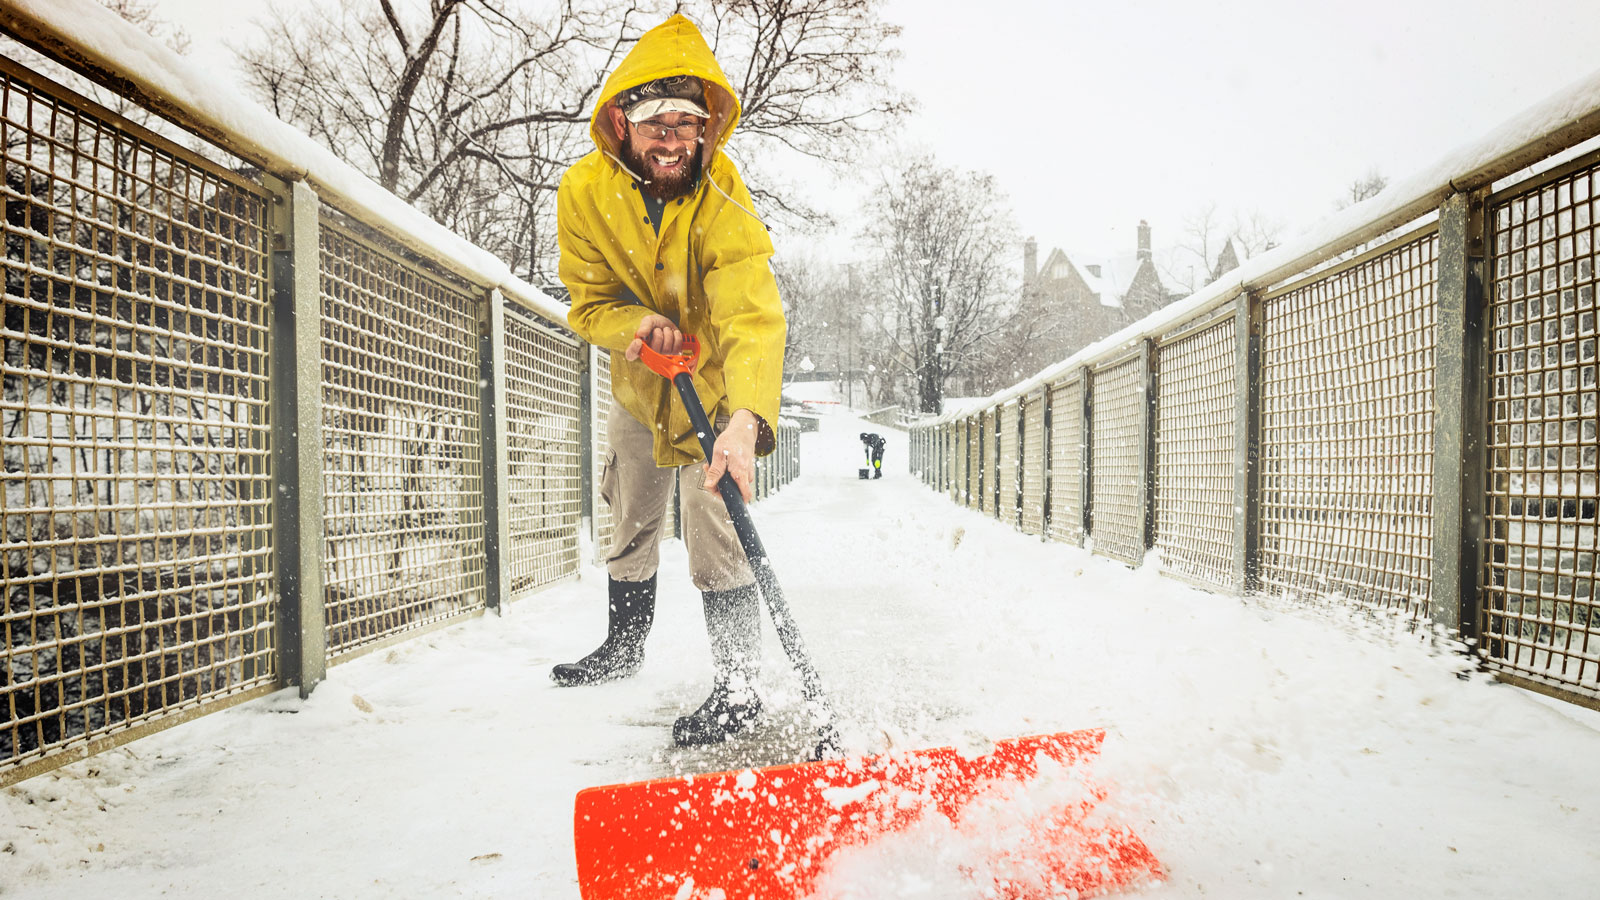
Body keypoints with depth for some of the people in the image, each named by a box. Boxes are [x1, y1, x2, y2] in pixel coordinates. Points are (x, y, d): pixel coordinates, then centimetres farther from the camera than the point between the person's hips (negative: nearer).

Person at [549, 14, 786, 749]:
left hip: (715, 383, -4)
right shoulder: (584, 191, -19)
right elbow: (589, 303, -11)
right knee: (630, 521, 18)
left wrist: (747, 420, -57)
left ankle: (737, 688, -1)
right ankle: (624, 645, 40)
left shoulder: (723, 199, -30)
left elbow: (753, 317, -41)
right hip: (639, 384, 5)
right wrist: (638, 325, -34)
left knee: (714, 529, -15)